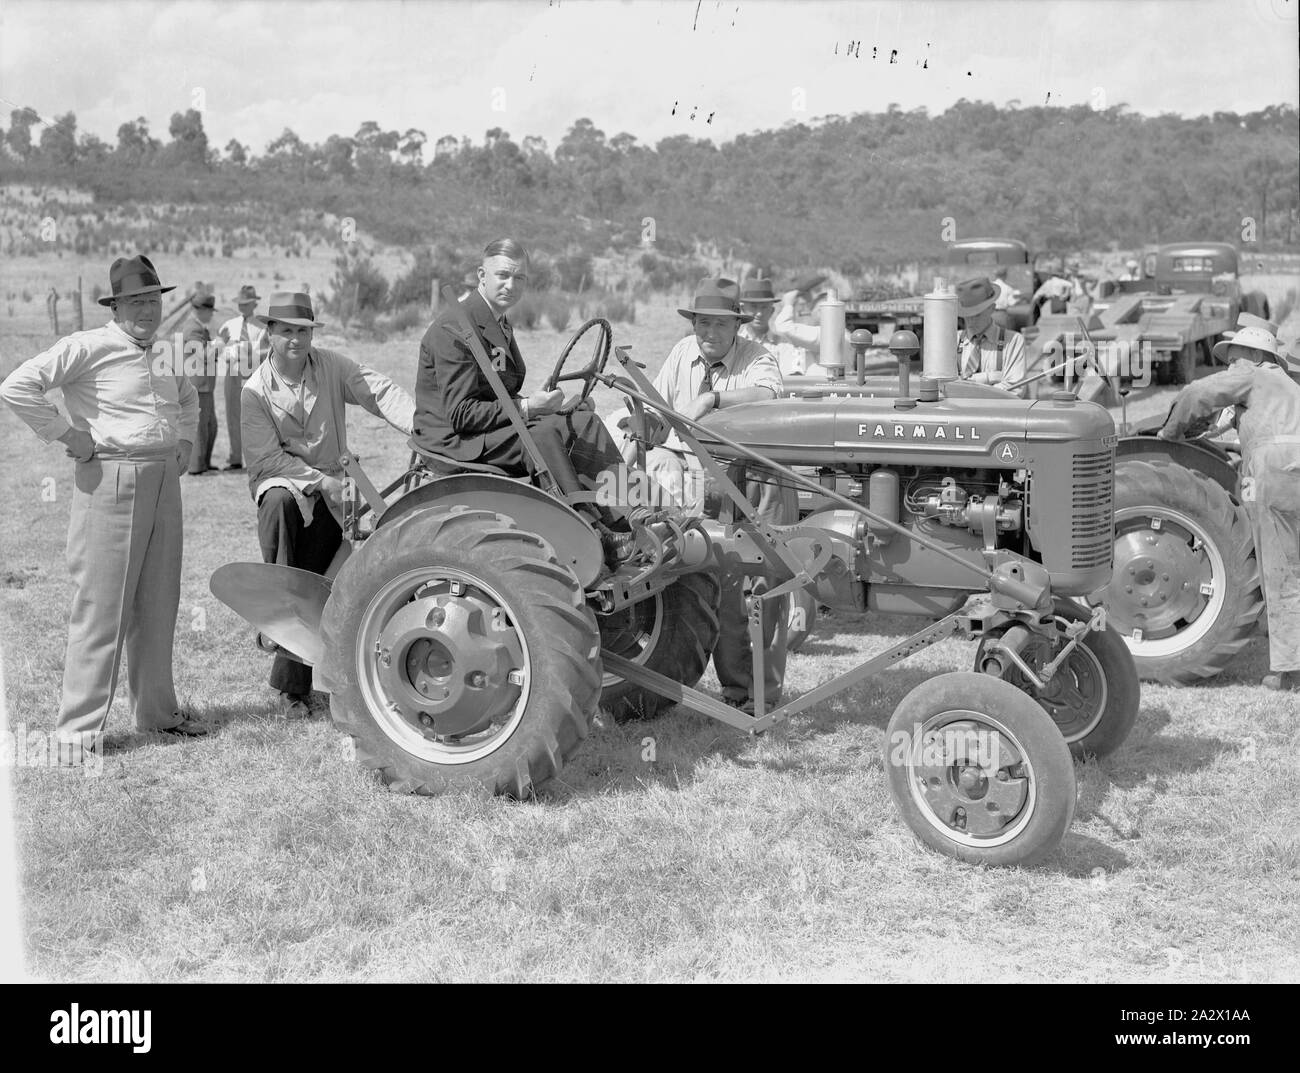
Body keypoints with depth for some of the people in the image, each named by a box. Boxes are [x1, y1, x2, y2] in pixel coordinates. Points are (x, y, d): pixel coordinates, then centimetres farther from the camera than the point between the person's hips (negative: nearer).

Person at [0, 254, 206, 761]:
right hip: (110, 485, -7)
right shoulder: (88, 347, -9)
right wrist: (67, 435, -15)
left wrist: (185, 438, 20)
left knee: (158, 604, 13)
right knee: (101, 608, -5)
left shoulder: (162, 357, 16)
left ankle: (156, 709, 26)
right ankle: (77, 728, 2)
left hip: (164, 483, 7)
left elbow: (189, 398, 37)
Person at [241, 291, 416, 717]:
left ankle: (292, 685, 8)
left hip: (328, 493, 2)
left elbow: (380, 392, -14)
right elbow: (267, 458, -12)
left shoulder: (332, 366, -2)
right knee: (280, 503, -39)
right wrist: (320, 481, -21)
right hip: (280, 481, -2)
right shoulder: (256, 390, -7)